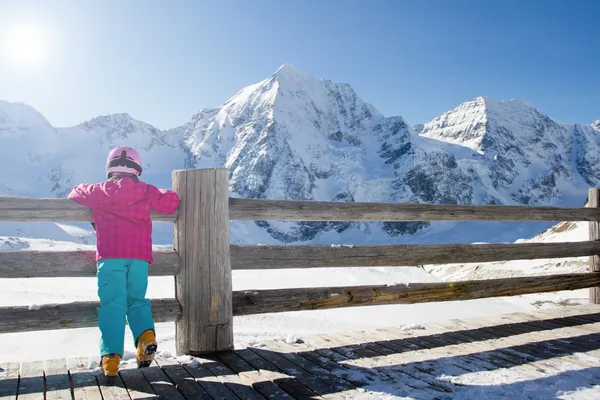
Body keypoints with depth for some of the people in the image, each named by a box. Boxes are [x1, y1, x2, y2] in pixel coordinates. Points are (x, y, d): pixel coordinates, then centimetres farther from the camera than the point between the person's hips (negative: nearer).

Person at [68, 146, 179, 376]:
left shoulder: (101, 191, 6)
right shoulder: (146, 191, 8)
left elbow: (76, 194, 21)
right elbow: (171, 202, 15)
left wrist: (82, 190, 41)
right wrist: (159, 194, 34)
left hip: (110, 256, -1)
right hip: (140, 256, 1)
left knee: (112, 305, 1)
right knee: (137, 300, 13)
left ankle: (111, 357, -6)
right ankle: (146, 334, -13)